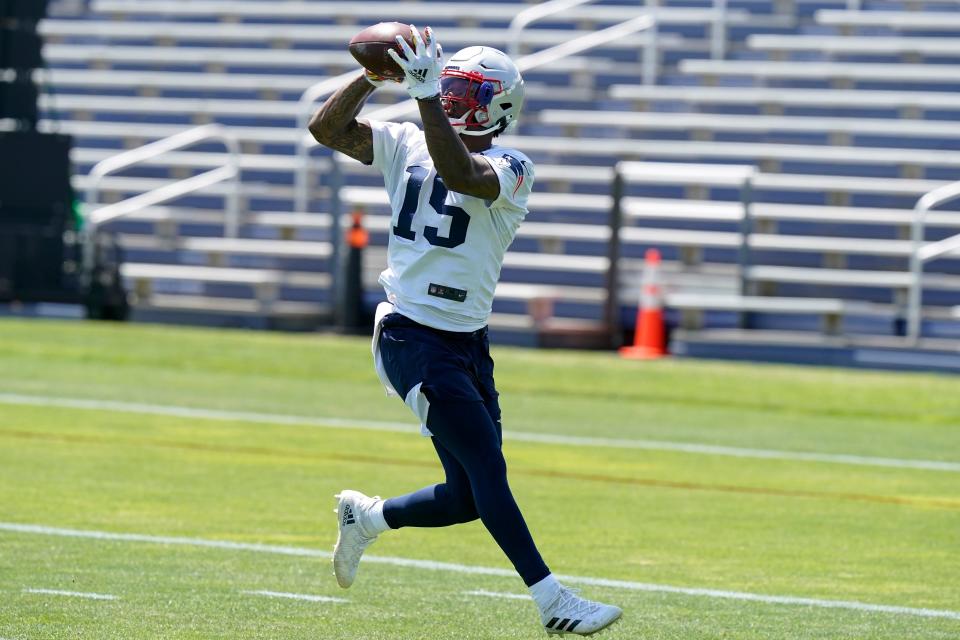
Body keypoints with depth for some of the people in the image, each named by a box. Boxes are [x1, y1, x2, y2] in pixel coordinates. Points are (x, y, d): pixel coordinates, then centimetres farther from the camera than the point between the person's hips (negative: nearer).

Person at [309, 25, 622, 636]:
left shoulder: (509, 168, -5)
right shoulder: (408, 144, 4)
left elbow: (461, 175, -26)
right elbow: (328, 128, -5)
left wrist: (428, 96, -31)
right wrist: (373, 77, -17)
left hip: (468, 342, 2)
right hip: (410, 334, -2)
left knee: (468, 498, 6)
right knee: (488, 469, -13)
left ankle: (366, 516, 31)